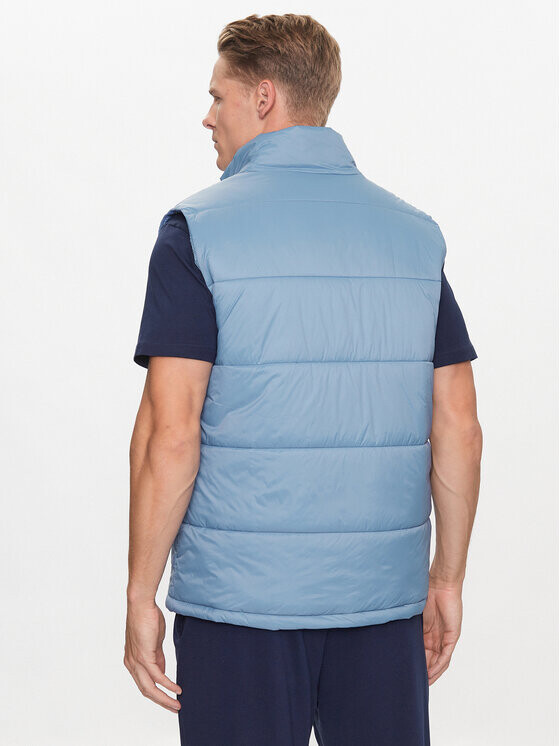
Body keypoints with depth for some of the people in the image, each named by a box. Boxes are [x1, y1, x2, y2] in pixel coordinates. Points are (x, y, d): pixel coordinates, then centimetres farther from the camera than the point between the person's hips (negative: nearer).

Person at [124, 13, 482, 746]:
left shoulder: (199, 229, -7)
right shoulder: (415, 232, 6)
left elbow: (171, 433, -14)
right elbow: (458, 428, 5)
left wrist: (140, 596, -6)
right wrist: (447, 578, 14)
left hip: (239, 598, -4)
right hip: (383, 595, 4)